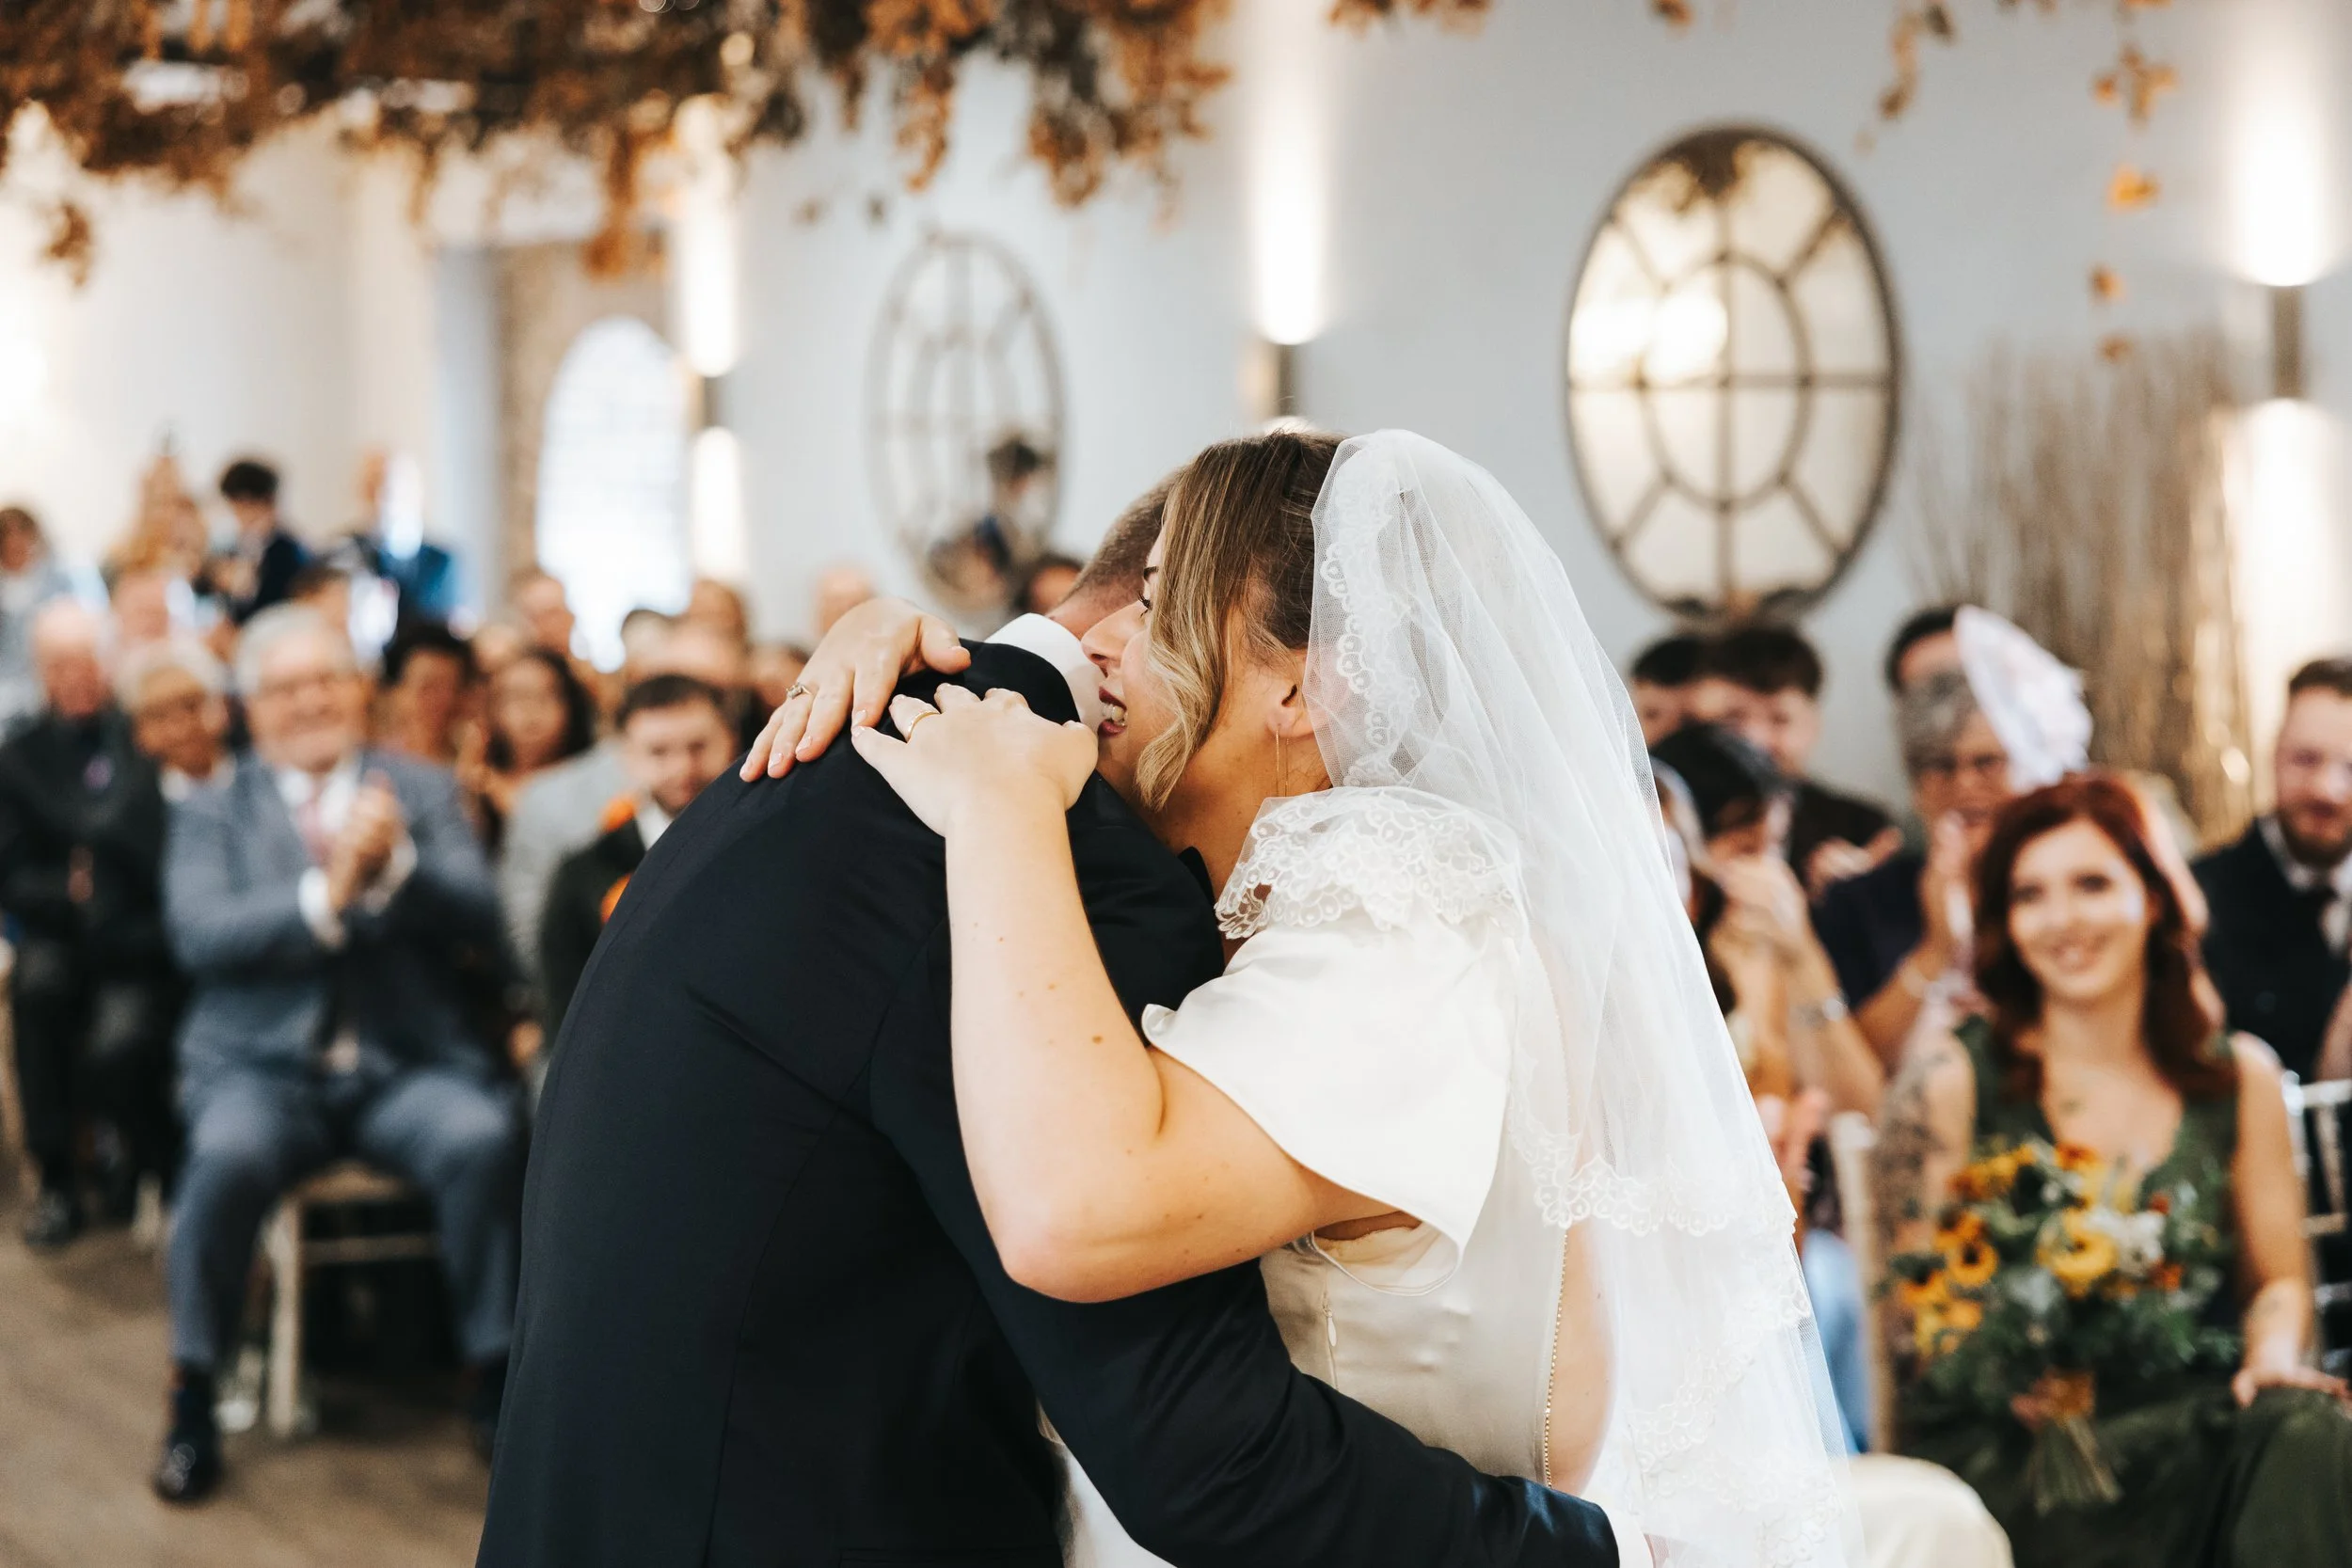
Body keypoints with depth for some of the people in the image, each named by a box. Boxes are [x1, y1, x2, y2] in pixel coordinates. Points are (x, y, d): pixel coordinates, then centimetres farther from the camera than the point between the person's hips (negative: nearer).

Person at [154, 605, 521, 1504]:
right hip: (264, 1066, -1)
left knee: (481, 1141, -30)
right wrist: (325, 896, -20)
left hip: (407, 1063, 1)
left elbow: (477, 916, 0)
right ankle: (192, 1399, -15)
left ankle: (492, 1378, -12)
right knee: (228, 1156, -33)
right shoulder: (211, 813, 12)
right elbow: (199, 933, -6)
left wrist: (395, 863, -19)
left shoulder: (422, 793, 14)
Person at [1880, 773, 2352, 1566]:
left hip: (2188, 1407, 4)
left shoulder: (2239, 1077, 12)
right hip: (2007, 1440, -4)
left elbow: (2278, 1278, 17)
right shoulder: (1954, 1080, 2)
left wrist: (2274, 1354, -7)